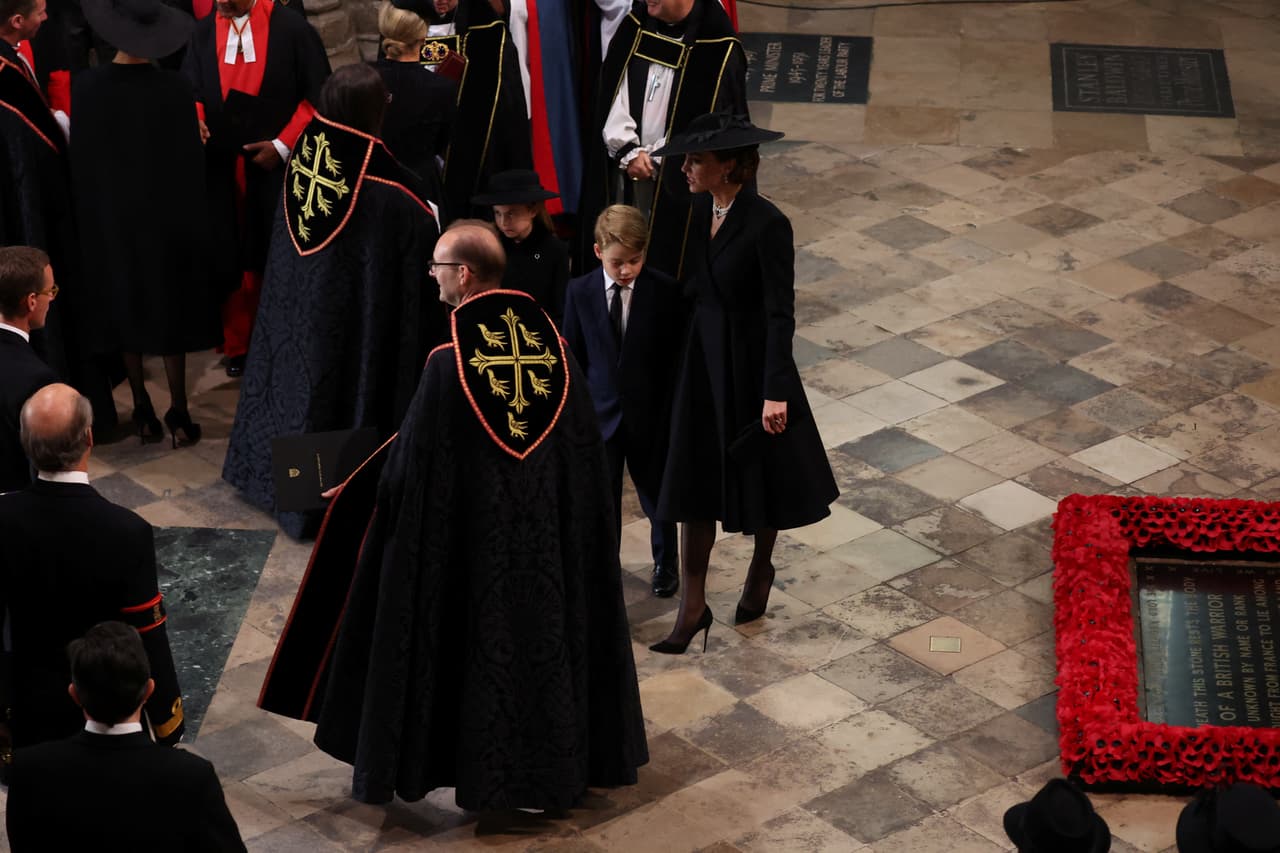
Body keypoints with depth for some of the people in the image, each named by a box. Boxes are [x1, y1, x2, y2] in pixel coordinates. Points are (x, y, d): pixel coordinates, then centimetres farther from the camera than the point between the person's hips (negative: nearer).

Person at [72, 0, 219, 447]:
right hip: (165, 213, -1)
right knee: (170, 310, 10)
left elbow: (79, 159, -5)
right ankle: (178, 414, 14)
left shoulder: (85, 86, -13)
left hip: (108, 216, 1)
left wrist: (88, 215, 8)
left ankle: (143, 412, 19)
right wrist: (195, 222, -1)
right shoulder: (174, 87, -17)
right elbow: (191, 161, -11)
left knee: (127, 311, 14)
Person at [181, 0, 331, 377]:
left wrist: (283, 145, -9)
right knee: (230, 258, 3)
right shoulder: (204, 32, 6)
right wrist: (196, 121, -18)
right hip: (222, 167, 3)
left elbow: (319, 95, -3)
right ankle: (238, 345, 14)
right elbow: (190, 91, 6)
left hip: (278, 165, -3)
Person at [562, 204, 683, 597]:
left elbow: (676, 355, -6)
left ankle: (666, 561, 41)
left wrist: (670, 411, -7)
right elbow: (573, 356, 1)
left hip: (650, 413, -1)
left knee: (656, 492, 18)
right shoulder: (580, 292, -8)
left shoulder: (665, 291, -13)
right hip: (601, 413, 1)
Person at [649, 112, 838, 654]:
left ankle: (761, 570, 39)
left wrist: (775, 390, -22)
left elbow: (780, 312, -20)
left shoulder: (767, 224, -21)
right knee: (694, 480, 5)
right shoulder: (698, 211, -2)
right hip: (704, 356, 6)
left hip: (751, 360, -6)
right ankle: (693, 603, 11)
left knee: (761, 474, 14)